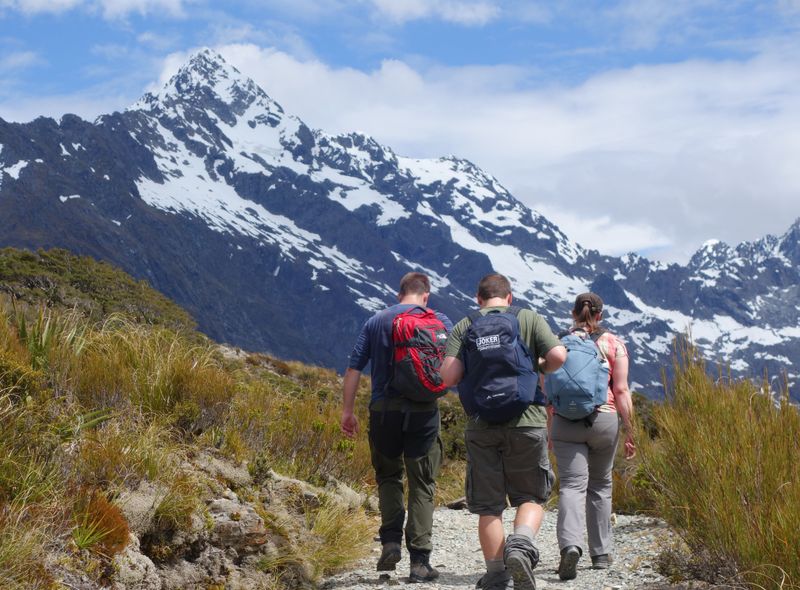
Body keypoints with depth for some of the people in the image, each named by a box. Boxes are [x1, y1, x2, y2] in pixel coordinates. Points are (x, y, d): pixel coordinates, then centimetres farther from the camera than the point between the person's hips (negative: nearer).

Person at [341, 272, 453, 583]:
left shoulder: (375, 322, 10)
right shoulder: (438, 321, 5)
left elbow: (354, 368, 7)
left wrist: (348, 411, 10)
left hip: (383, 408, 2)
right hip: (423, 410, -1)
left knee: (389, 476, 19)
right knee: (422, 486, 4)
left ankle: (391, 541, 3)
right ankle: (419, 561, 1)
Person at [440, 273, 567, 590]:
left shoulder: (464, 327, 5)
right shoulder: (530, 318, 4)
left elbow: (448, 376, -7)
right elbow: (558, 355, -10)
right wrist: (539, 368, 11)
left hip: (482, 424, 1)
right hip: (526, 421, -1)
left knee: (489, 505, 9)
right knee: (531, 496, 12)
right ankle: (521, 545, -16)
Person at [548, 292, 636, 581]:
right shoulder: (613, 343, 2)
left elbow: (546, 391, 6)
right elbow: (621, 390, -3)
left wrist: (547, 429, 17)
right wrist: (629, 432, 2)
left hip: (565, 422, 0)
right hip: (605, 418, 0)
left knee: (572, 485, -6)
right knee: (600, 485, 16)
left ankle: (570, 545, -30)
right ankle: (601, 552, 22)